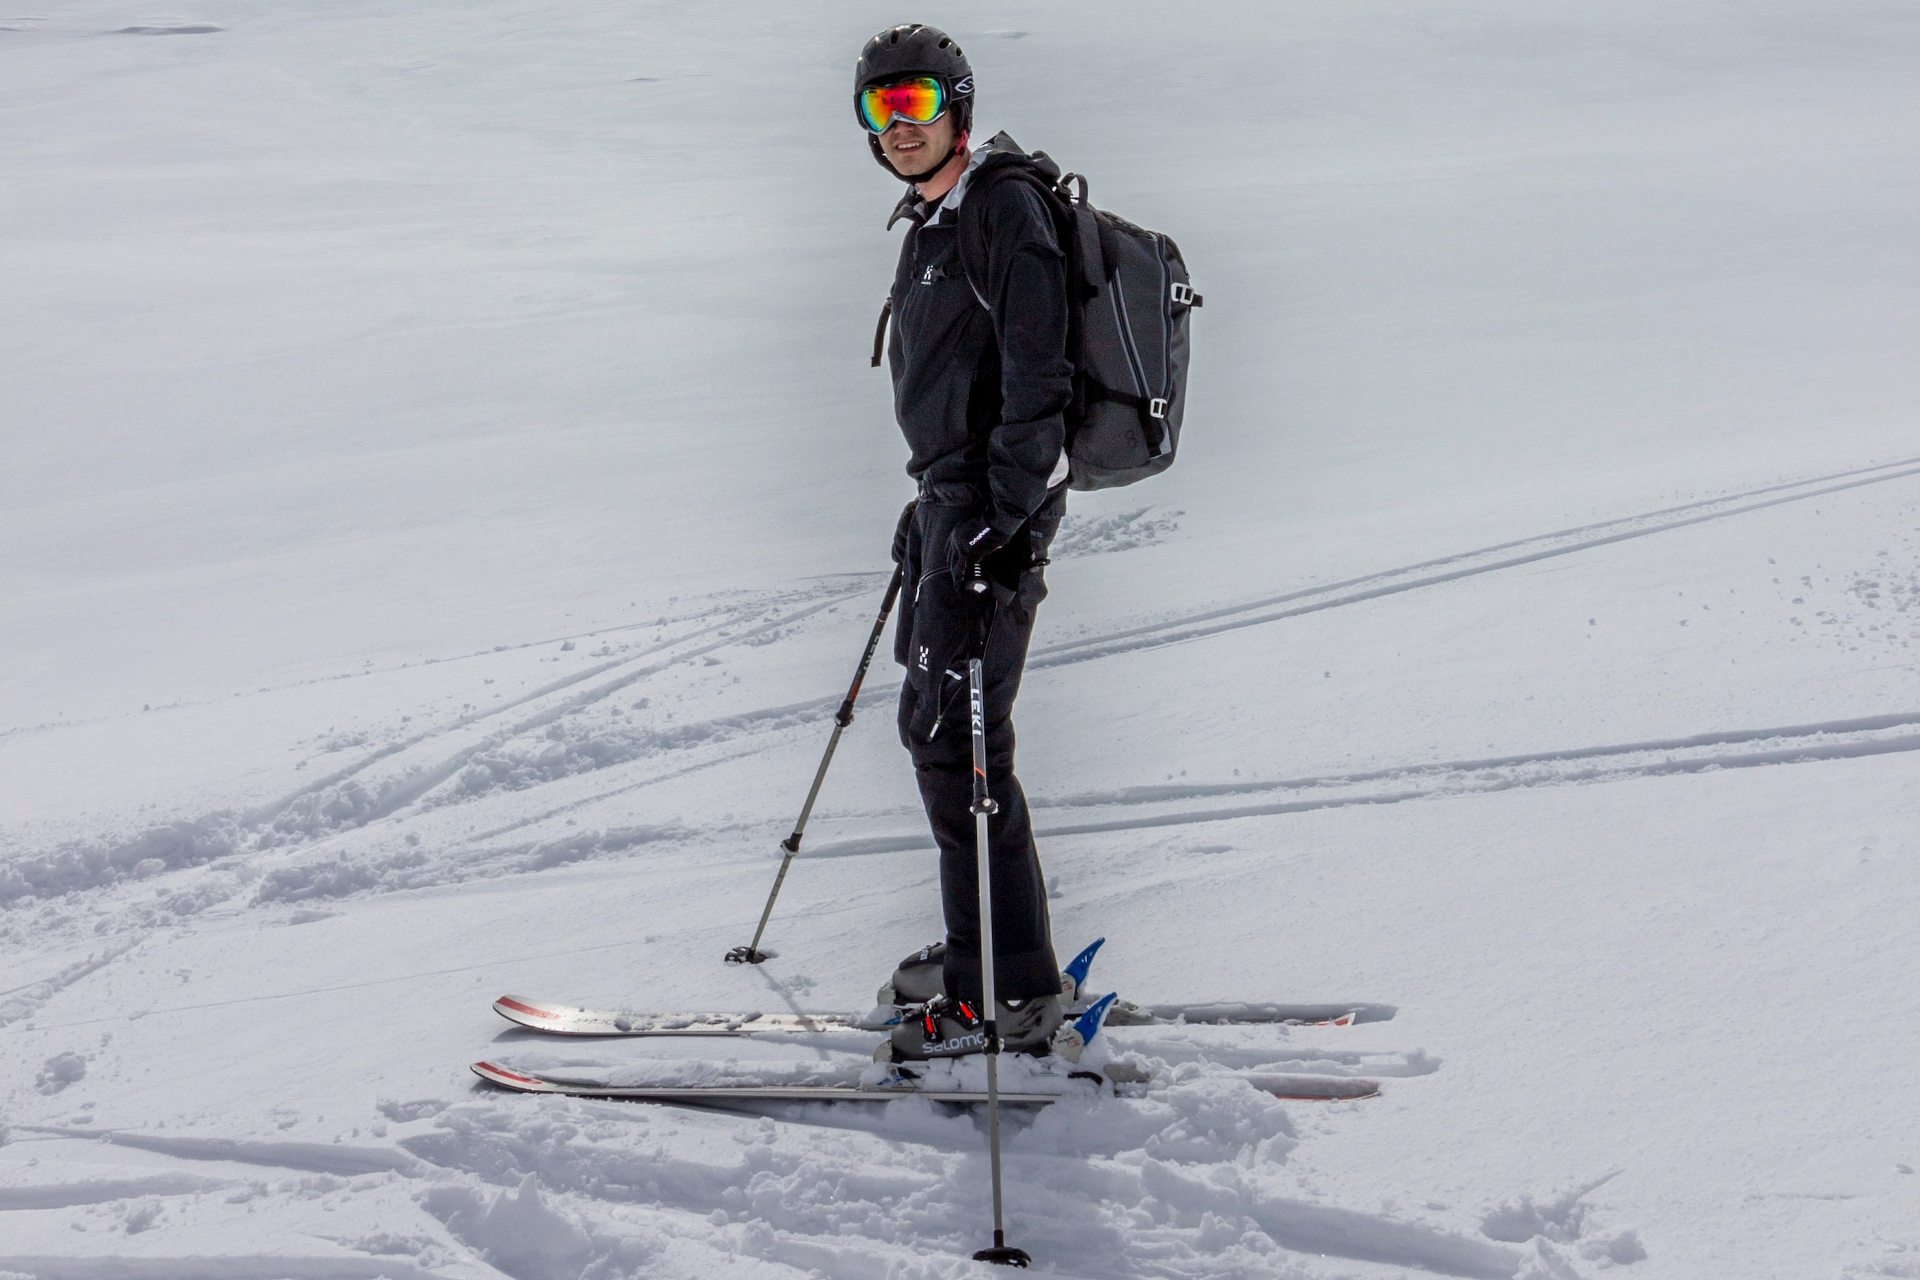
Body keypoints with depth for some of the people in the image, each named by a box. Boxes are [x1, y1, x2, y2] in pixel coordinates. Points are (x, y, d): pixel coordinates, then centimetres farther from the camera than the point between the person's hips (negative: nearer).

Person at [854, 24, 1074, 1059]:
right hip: (954, 501, 10)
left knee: (952, 735, -11)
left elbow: (1036, 380, -20)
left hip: (996, 508, -10)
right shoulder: (931, 224, 17)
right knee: (938, 725, 14)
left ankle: (1010, 994, -5)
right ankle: (984, 951, 25)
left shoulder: (1003, 210, -13)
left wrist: (1001, 519, -24)